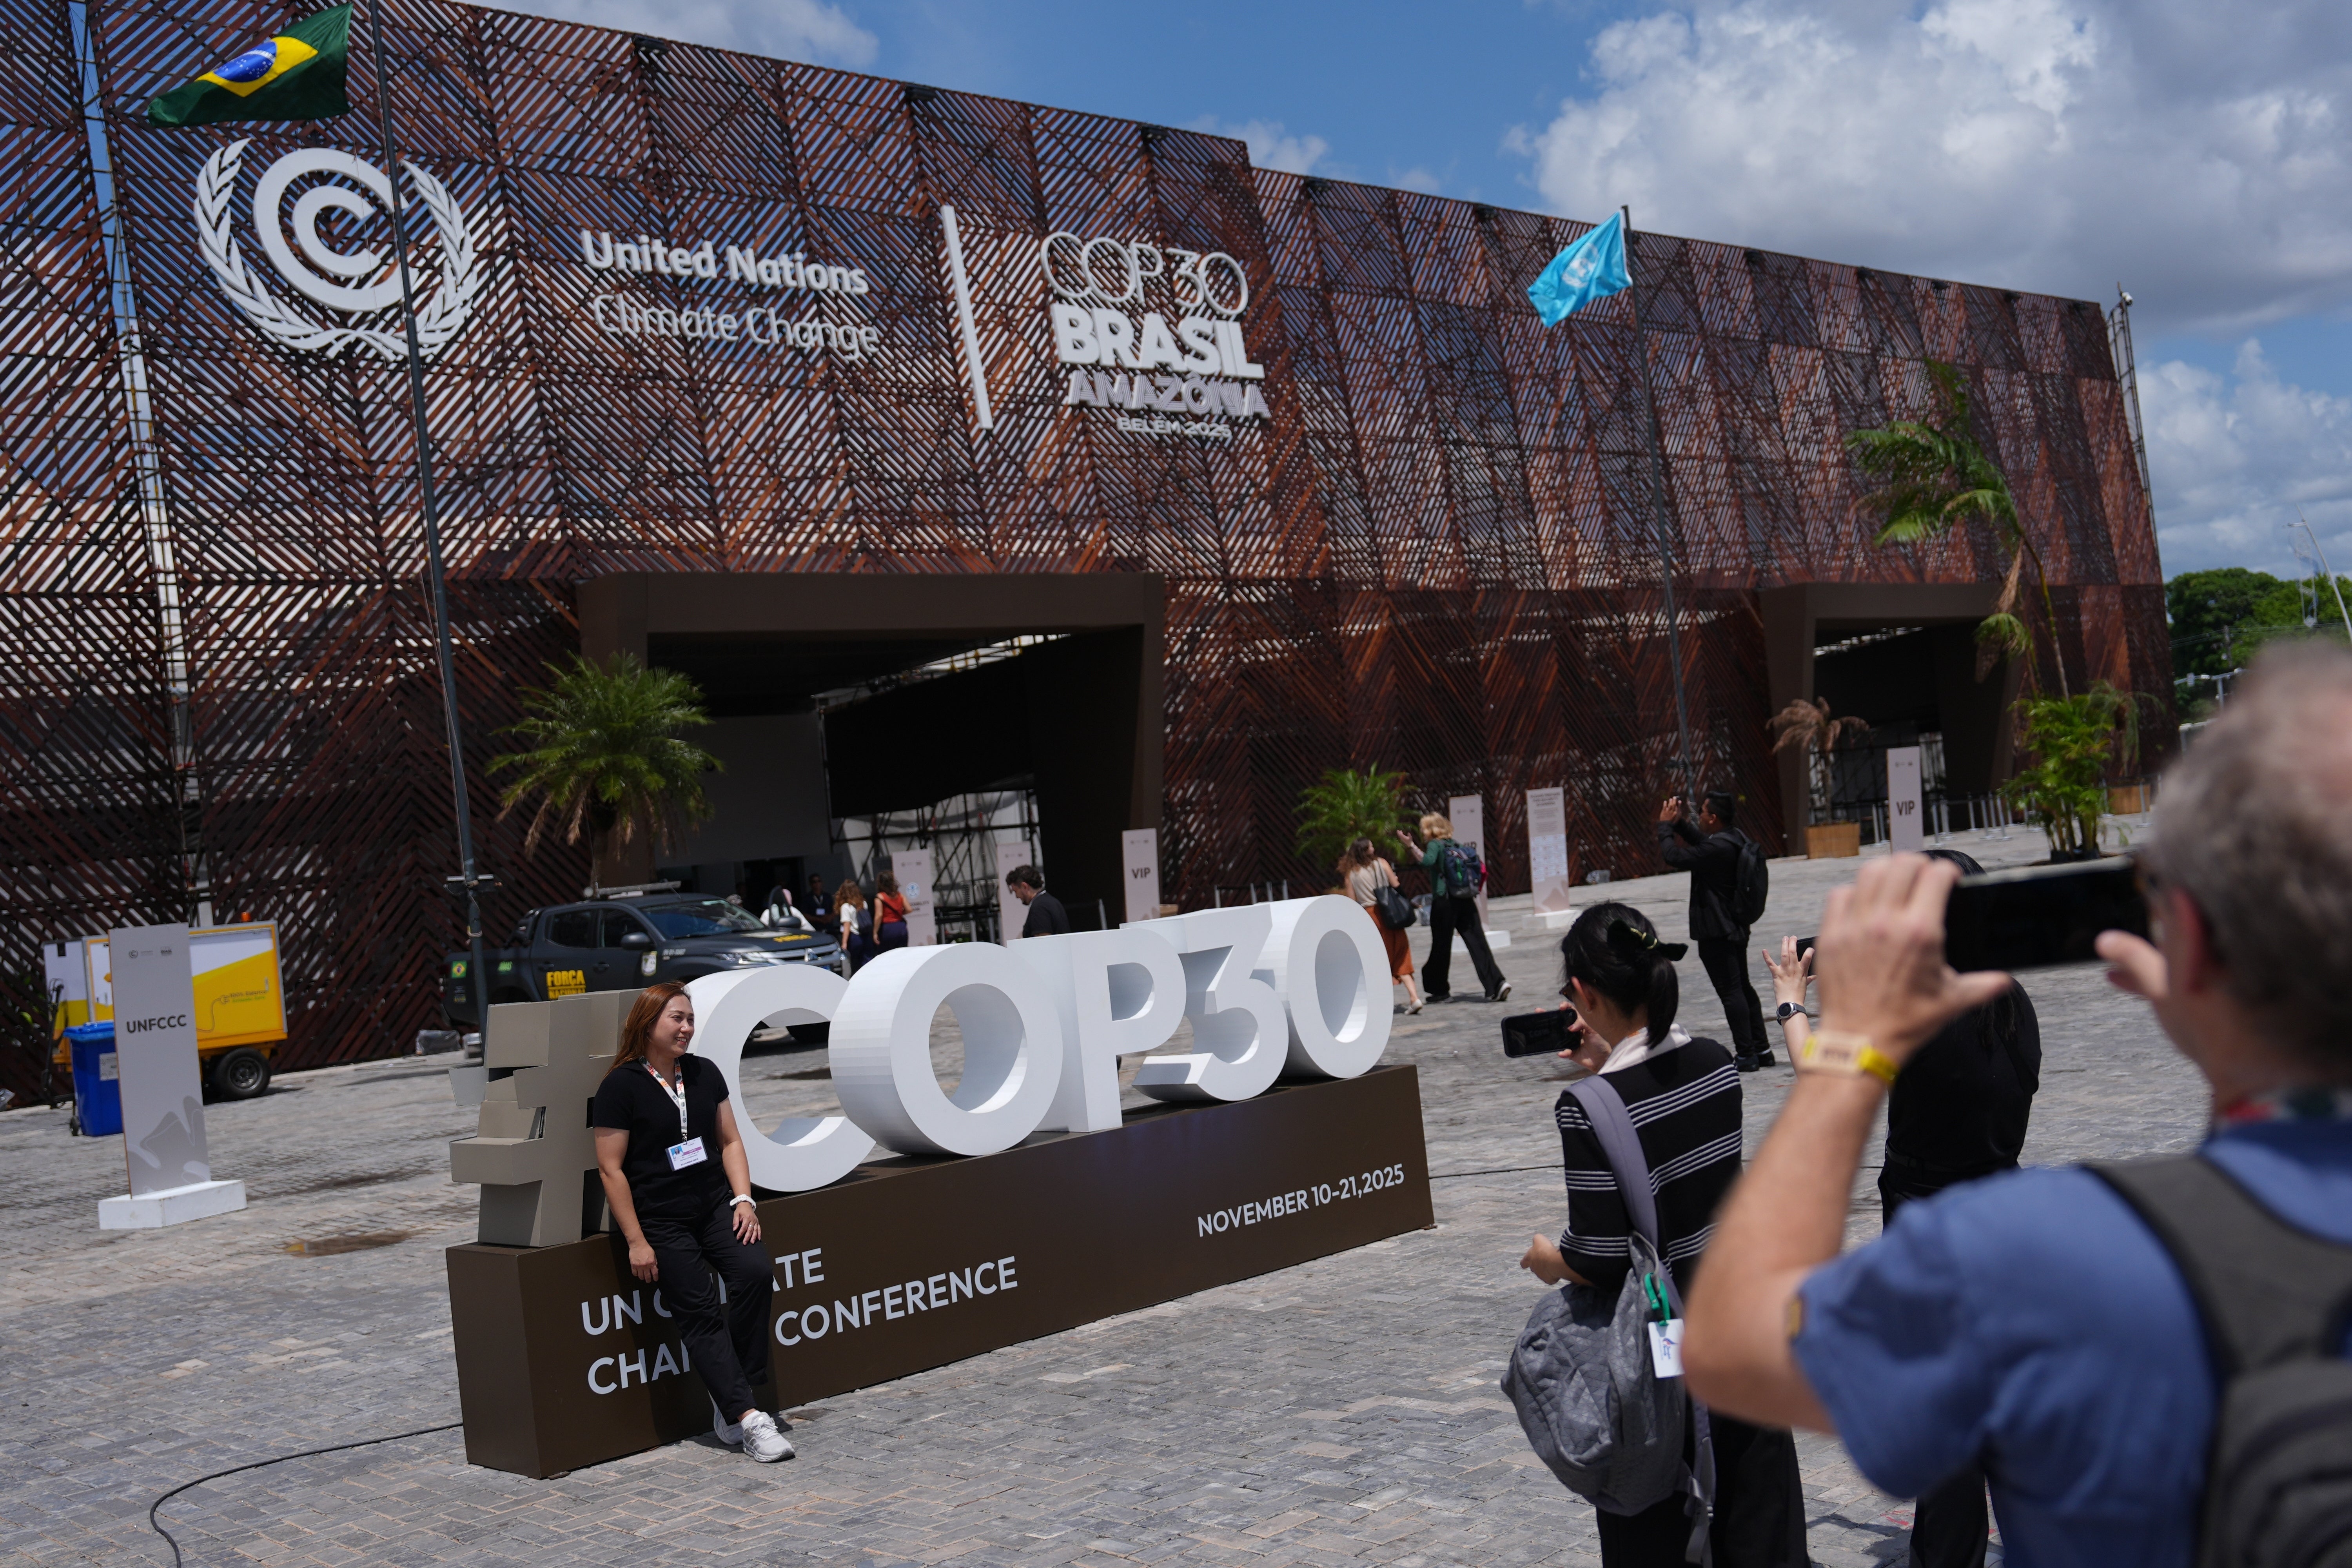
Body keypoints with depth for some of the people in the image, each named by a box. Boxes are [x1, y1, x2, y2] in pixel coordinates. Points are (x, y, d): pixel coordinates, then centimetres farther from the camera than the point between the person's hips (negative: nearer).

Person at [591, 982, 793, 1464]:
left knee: (755, 1273, -18)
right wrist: (636, 1241, -11)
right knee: (701, 1314, -9)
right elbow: (611, 1169, -8)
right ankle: (748, 1417, -12)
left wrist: (743, 1199, 0)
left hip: (716, 1204, 5)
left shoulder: (705, 1074, 10)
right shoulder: (621, 1086, -7)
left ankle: (729, 1400, -7)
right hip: (660, 1220, -5)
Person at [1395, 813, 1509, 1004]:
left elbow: (1427, 861, -25)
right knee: (1478, 943, 0)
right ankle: (1497, 983, -13)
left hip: (1444, 901, -6)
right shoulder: (1455, 845, 17)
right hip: (1466, 901, 6)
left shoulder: (1436, 845, -5)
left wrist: (1410, 846, -24)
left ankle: (1440, 990, 15)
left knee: (1441, 947, 6)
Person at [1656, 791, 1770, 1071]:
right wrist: (1679, 823, 14)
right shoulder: (1735, 839, 7)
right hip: (1735, 927, 10)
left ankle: (1746, 1054, -2)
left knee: (1730, 991, -5)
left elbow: (1676, 857, -20)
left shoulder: (1717, 849, -24)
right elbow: (1701, 841, 24)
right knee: (1743, 987, 16)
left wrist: (1665, 826, -7)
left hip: (1716, 932, -10)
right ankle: (1761, 1049, 21)